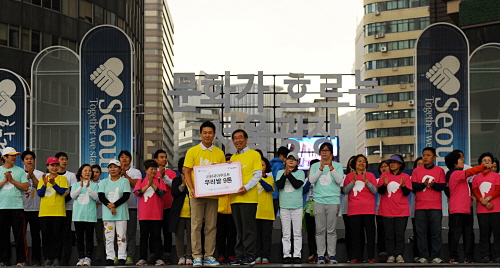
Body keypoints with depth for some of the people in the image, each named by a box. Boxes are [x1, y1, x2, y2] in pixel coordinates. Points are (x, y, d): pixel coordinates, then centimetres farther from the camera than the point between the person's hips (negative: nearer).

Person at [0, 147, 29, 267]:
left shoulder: (20, 171, 9)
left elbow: (25, 187, 1)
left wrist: (12, 180, -5)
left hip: (17, 206, -1)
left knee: (19, 234, -4)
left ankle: (21, 260, 0)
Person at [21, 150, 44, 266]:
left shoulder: (39, 174, 8)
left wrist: (32, 175, -10)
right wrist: (28, 175, -11)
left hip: (35, 208, 0)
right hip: (21, 207, 1)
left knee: (35, 234, 0)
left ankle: (36, 259, 3)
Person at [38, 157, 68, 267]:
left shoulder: (62, 178, 5)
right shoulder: (42, 179, 12)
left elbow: (62, 191, -8)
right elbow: (40, 194, 2)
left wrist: (54, 183, -23)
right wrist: (45, 184, -13)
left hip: (58, 211, -3)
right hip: (44, 211, 3)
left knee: (57, 235, -4)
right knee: (46, 235, 3)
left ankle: (56, 258, -1)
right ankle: (48, 258, 7)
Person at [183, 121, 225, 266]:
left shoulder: (219, 153, 9)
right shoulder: (192, 151, 4)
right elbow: (186, 171, 0)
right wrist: (191, 188, -13)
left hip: (213, 194, 2)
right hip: (197, 194, -2)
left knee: (211, 226, 3)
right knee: (196, 225, -1)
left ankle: (209, 256, 7)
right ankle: (197, 256, 2)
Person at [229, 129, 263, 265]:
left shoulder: (254, 154, 2)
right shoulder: (232, 158, 19)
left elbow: (258, 174, -6)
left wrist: (246, 187, -17)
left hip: (248, 197, -6)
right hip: (235, 197, 6)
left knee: (248, 228, -6)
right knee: (239, 228, 7)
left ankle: (249, 256, -4)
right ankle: (239, 255, 10)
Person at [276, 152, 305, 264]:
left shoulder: (300, 173, 6)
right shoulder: (280, 172, 10)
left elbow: (297, 184, -11)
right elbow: (279, 185, -4)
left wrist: (289, 174, -10)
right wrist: (285, 174, -13)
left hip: (297, 205, -1)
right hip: (284, 206, 1)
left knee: (297, 233, 0)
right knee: (286, 233, 3)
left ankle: (297, 255, 3)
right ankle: (286, 255, 6)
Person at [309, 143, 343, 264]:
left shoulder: (337, 166, 9)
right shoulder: (315, 166, 12)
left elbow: (339, 180, -5)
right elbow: (311, 180, -1)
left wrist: (331, 167, -15)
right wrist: (321, 168, -11)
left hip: (333, 200, -1)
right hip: (319, 200, 1)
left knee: (332, 230, -1)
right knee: (320, 230, 0)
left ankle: (332, 255, 3)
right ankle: (320, 256, 4)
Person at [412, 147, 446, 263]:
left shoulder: (439, 170, 8)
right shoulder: (416, 171, 11)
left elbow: (443, 186, -1)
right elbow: (414, 186, 0)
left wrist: (433, 184, -19)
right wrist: (424, 184, -17)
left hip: (435, 207, -1)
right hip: (420, 207, 1)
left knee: (436, 232, -2)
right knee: (421, 232, 0)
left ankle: (436, 256, 2)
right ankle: (423, 256, 3)